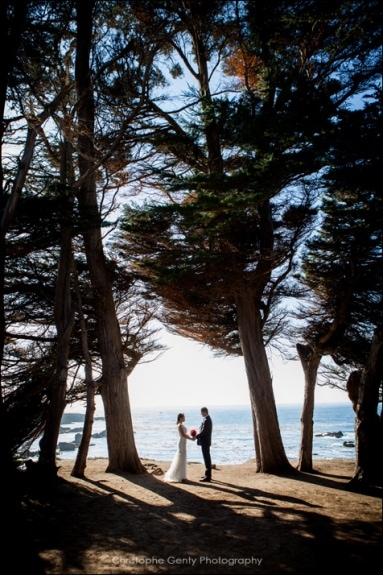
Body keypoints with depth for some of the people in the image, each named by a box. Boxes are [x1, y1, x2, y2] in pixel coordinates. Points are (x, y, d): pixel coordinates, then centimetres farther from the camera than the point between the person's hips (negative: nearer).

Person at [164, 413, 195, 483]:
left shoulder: (182, 425, 12)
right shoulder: (180, 425, -16)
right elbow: (183, 435, -20)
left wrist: (191, 437, 2)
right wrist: (191, 438, -15)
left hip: (183, 443, 9)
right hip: (182, 443, -9)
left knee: (182, 460, 13)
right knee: (180, 459, -4)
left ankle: (181, 476, 20)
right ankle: (175, 477, 2)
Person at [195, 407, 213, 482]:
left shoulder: (206, 420, -21)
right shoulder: (207, 419, 11)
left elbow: (203, 431, -23)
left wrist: (196, 436, -12)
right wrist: (198, 435, 7)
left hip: (205, 442, -10)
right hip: (206, 441, 10)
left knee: (207, 458, -5)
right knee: (207, 458, 16)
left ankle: (207, 477, 1)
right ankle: (207, 475, 26)